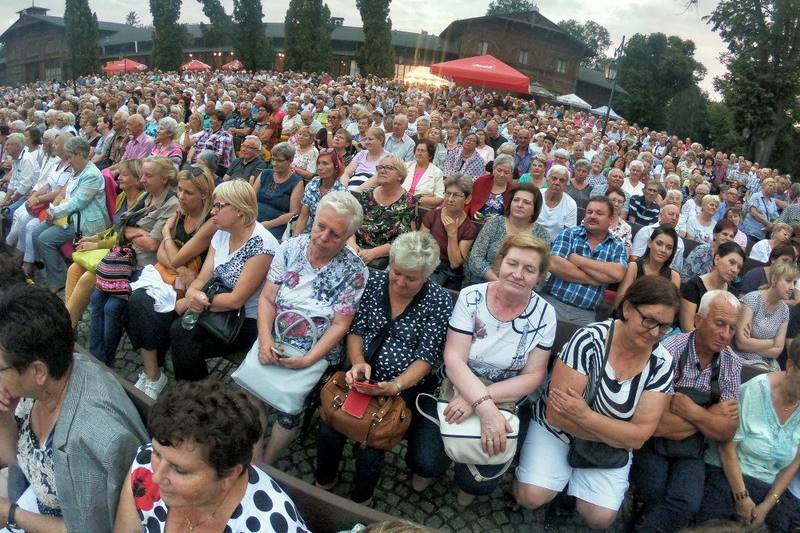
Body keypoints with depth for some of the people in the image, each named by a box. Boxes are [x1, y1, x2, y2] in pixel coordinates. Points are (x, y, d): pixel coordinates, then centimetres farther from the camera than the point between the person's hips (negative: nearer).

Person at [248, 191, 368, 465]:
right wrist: (265, 338, -15)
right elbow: (267, 298, 0)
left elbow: (340, 326, -9)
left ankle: (265, 464, 8)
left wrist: (307, 360, -18)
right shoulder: (290, 248, -1)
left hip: (316, 354, -2)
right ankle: (255, 459, 5)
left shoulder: (354, 271, -9)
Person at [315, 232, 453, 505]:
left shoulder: (439, 301, -11)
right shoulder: (374, 282, -1)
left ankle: (361, 500, 14)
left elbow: (427, 358, -12)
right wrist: (358, 362, -16)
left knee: (369, 448, -19)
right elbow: (355, 329, 3)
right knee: (328, 430, -16)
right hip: (362, 377, 3)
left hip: (404, 385, -3)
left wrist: (395, 386, -26)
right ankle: (323, 482, 17)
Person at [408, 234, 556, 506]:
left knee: (478, 481, -14)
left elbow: (533, 376, -9)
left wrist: (476, 400, -22)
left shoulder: (543, 314, -9)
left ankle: (470, 484, 23)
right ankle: (429, 467, 20)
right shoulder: (471, 297, -11)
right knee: (425, 462, -17)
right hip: (456, 390, 0)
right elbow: (454, 359, -16)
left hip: (507, 402, 0)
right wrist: (485, 408, -30)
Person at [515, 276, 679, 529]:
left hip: (608, 450, 3)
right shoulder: (589, 339, -24)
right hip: (556, 430, -2)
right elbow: (557, 414, -23)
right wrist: (618, 433, -16)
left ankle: (573, 485, 15)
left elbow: (639, 436, -14)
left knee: (600, 517, -15)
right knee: (531, 496, -20)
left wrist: (585, 415, -28)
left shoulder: (662, 363, -12)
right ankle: (561, 475, 12)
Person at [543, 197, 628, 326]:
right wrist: (593, 279, -9)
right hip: (554, 302, -1)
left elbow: (618, 274, -12)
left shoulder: (617, 247, 9)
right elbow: (554, 265, -11)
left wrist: (576, 259, -10)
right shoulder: (569, 234, 5)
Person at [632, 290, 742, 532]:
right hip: (652, 447, -3)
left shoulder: (731, 364, -2)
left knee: (687, 503, -23)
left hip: (690, 451, 3)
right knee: (658, 499, -25)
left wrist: (691, 411, -20)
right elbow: (657, 425, -23)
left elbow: (727, 432, -4)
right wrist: (710, 416, -12)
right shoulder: (670, 350, -18)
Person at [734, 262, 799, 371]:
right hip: (743, 360, -6)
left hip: (766, 362, 6)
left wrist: (751, 345, -11)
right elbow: (742, 342, -18)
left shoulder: (784, 310, 5)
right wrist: (773, 342, -6)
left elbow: (777, 351, 3)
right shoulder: (752, 299, -12)